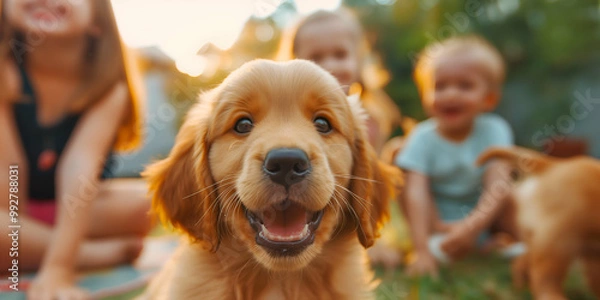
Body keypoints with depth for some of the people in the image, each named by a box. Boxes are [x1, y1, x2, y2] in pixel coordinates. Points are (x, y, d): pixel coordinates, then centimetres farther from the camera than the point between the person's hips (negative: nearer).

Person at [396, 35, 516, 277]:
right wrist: (422, 251, -37)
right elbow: (416, 193, -26)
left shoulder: (494, 130, -11)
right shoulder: (423, 138, -14)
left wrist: (473, 225, -42)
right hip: (435, 220, -1)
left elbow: (498, 185, -24)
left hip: (484, 220, 1)